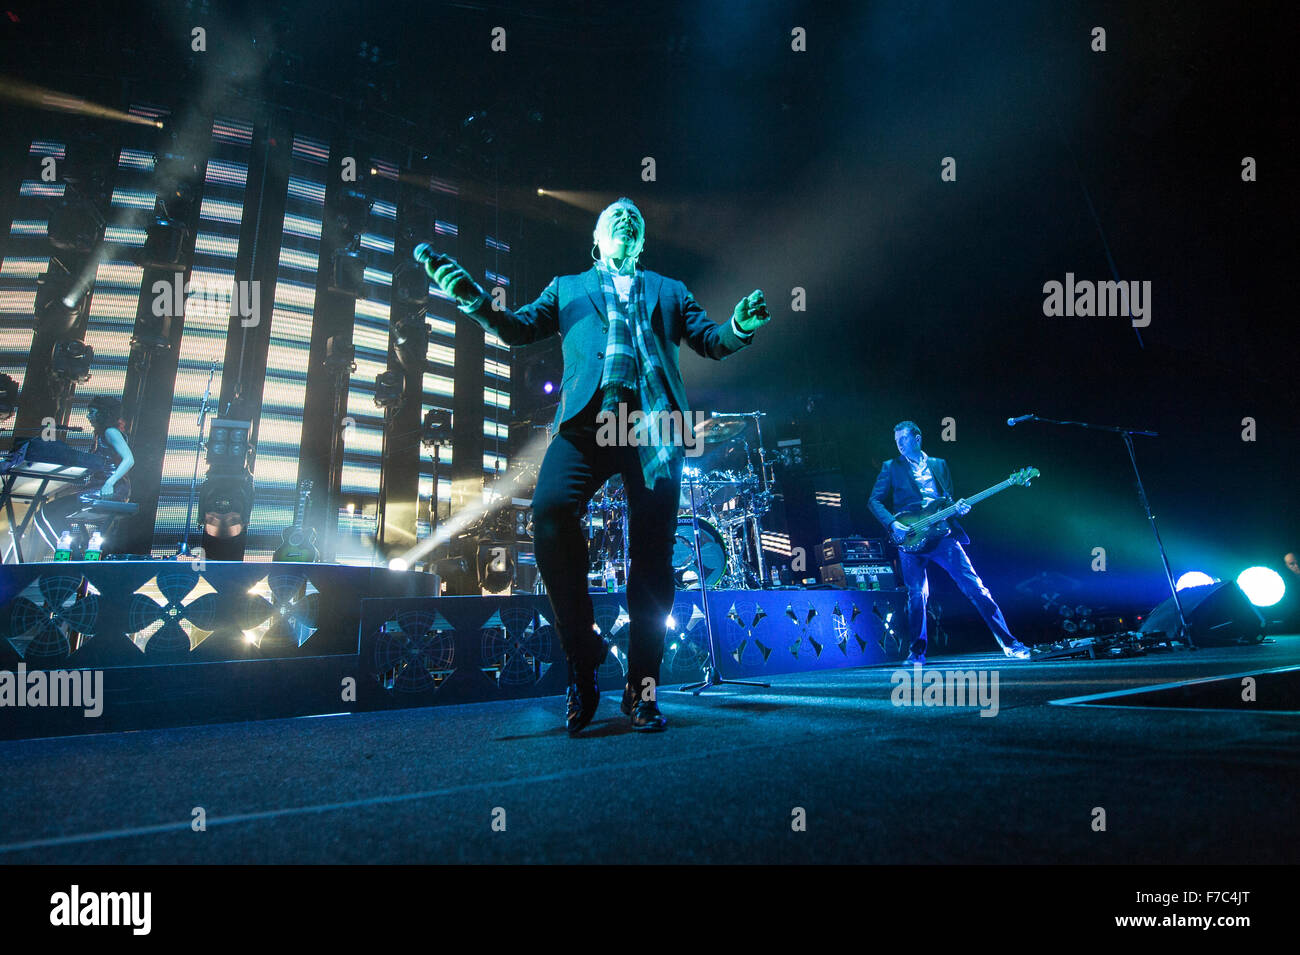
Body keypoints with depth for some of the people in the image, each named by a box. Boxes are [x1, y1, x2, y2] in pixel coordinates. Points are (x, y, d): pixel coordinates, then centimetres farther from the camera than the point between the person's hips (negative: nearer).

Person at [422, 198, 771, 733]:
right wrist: (474, 299, -1)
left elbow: (711, 341, 22)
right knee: (551, 509, -28)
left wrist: (741, 327, -2)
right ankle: (582, 652, -11)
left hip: (653, 422, 1)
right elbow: (518, 329, 18)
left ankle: (641, 688, 5)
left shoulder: (668, 291, 30)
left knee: (651, 552, -7)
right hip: (588, 417, 0)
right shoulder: (568, 287, 29)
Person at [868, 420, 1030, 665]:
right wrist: (892, 524, -12)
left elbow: (948, 499, 20)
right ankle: (918, 652, 9)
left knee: (975, 587, -4)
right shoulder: (892, 467, 10)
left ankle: (1008, 642, 0)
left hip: (942, 534, 2)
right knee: (917, 594, -4)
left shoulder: (939, 464, 18)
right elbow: (875, 501, 4)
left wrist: (959, 507, -4)